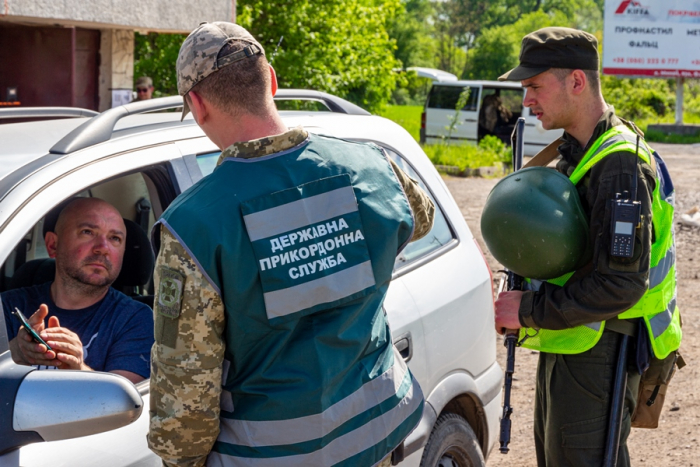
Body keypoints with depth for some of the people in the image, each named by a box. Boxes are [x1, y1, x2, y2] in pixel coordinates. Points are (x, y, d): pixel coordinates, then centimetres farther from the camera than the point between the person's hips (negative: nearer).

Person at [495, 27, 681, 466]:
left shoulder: (618, 163, -22)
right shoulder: (577, 150, 11)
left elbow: (622, 283, -27)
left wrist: (531, 311, -20)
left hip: (597, 355, -10)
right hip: (567, 344, 10)